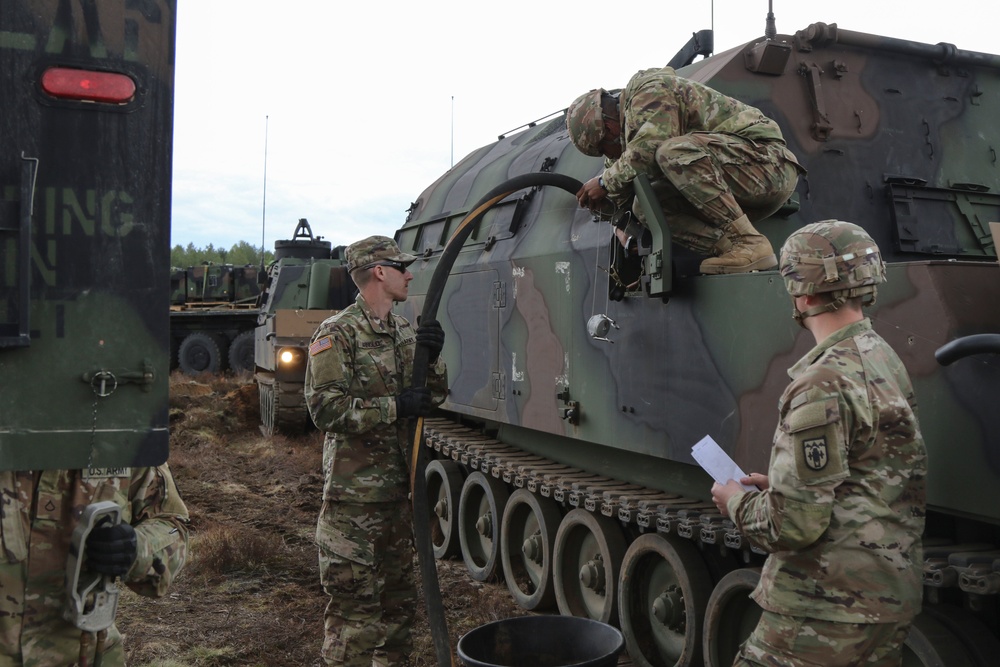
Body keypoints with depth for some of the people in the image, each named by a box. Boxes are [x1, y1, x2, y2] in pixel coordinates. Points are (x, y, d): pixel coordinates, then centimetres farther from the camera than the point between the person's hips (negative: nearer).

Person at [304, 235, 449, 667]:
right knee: (354, 602, -1)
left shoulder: (404, 331, 12)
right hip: (355, 492, -8)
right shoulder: (337, 334, -12)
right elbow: (325, 408, -20)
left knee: (398, 595, 19)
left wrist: (431, 358, -6)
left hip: (399, 487, 8)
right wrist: (394, 407, -21)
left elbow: (435, 397, 13)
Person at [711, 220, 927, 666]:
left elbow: (796, 525, -23)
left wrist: (736, 503, -5)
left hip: (829, 609, -9)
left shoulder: (823, 383, -23)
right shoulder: (884, 361, 7)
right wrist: (781, 485, 14)